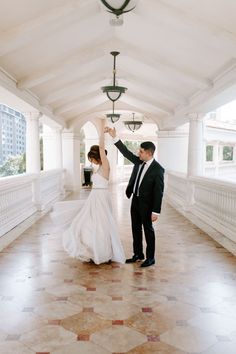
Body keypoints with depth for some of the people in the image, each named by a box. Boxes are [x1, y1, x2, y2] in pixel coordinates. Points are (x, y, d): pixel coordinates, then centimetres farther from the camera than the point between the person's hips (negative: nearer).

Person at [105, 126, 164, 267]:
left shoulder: (158, 169, -19)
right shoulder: (139, 162, 0)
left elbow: (158, 191, -19)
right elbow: (126, 152, 6)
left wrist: (156, 211, -20)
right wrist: (114, 136, -1)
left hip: (146, 203, -7)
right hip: (135, 200, 7)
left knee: (148, 229, 5)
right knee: (136, 228, 15)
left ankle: (151, 257, 19)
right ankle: (138, 254, 30)